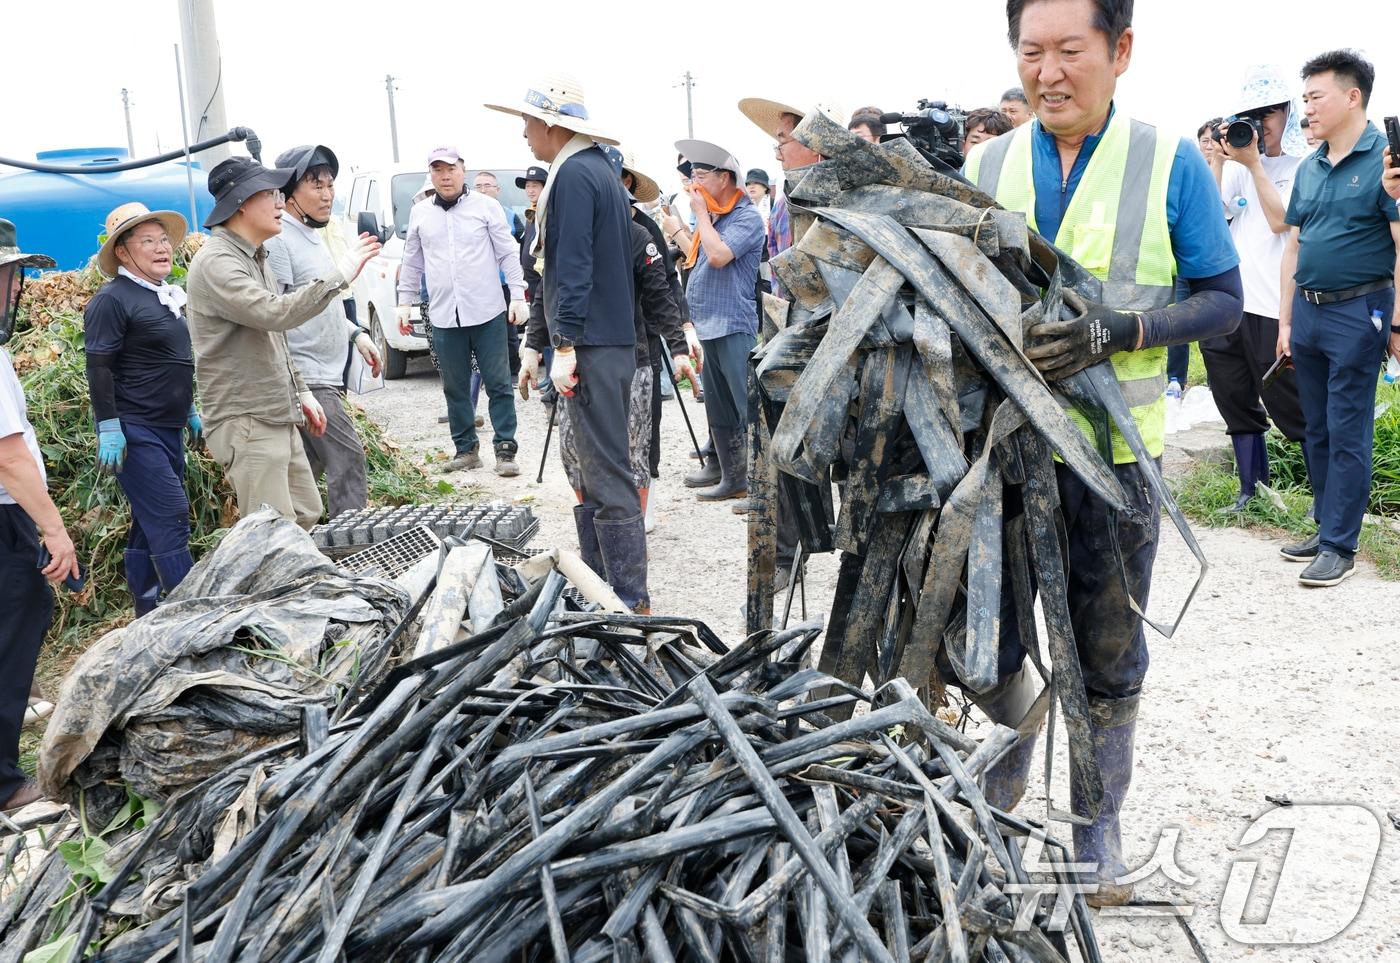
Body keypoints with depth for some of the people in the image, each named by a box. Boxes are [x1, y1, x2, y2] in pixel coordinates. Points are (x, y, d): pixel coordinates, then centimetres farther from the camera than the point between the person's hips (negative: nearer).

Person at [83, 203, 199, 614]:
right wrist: (109, 430, -19)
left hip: (168, 429, 9)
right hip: (135, 432, -9)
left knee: (151, 522, 13)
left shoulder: (169, 296, 15)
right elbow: (99, 369, -15)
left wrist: (191, 411, 26)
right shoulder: (112, 300, -11)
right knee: (170, 517, -11)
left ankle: (147, 615, 21)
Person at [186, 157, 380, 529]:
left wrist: (302, 392, 21)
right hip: (246, 424, -10)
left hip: (280, 419, 10)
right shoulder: (215, 262, -16)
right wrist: (340, 273, -25)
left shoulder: (253, 258, 16)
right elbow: (275, 314, -30)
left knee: (306, 515, 15)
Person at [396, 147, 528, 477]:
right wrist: (404, 302, 14)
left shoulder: (486, 206, 1)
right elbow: (412, 263, 17)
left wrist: (518, 295, -6)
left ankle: (505, 450, 4)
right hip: (443, 317, 3)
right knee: (455, 388, 8)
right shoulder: (420, 214, 11)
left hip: (487, 313, -3)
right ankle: (466, 449, 18)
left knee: (498, 385, -1)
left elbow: (509, 254, 1)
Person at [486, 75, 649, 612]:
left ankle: (630, 600, -2)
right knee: (594, 468, 15)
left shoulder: (574, 174, -11)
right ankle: (597, 584, 23)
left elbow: (574, 267, -18)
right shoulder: (601, 171, 20)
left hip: (592, 346, -10)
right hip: (614, 341, 10)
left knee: (607, 474, -7)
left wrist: (565, 345, -19)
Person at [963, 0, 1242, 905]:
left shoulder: (1171, 163, -4)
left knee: (1109, 658, 10)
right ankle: (1013, 752, 41)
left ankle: (1098, 829, 29)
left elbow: (1223, 299, -4)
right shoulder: (986, 166, 4)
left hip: (1113, 451, -2)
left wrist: (1118, 332, -22)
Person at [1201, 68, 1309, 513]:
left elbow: (1280, 221, -15)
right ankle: (1252, 487, 25)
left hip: (1275, 308, -6)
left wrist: (1253, 163, -12)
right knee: (1236, 400, 12)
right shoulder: (1238, 164, 12)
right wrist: (1219, 161, -4)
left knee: (1291, 405, -2)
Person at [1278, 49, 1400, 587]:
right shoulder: (1309, 169, 12)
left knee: (1347, 435, -2)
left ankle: (1340, 546, 4)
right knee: (1317, 431, 12)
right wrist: (1286, 320, 14)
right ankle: (1327, 527, 23)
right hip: (1308, 311, 7)